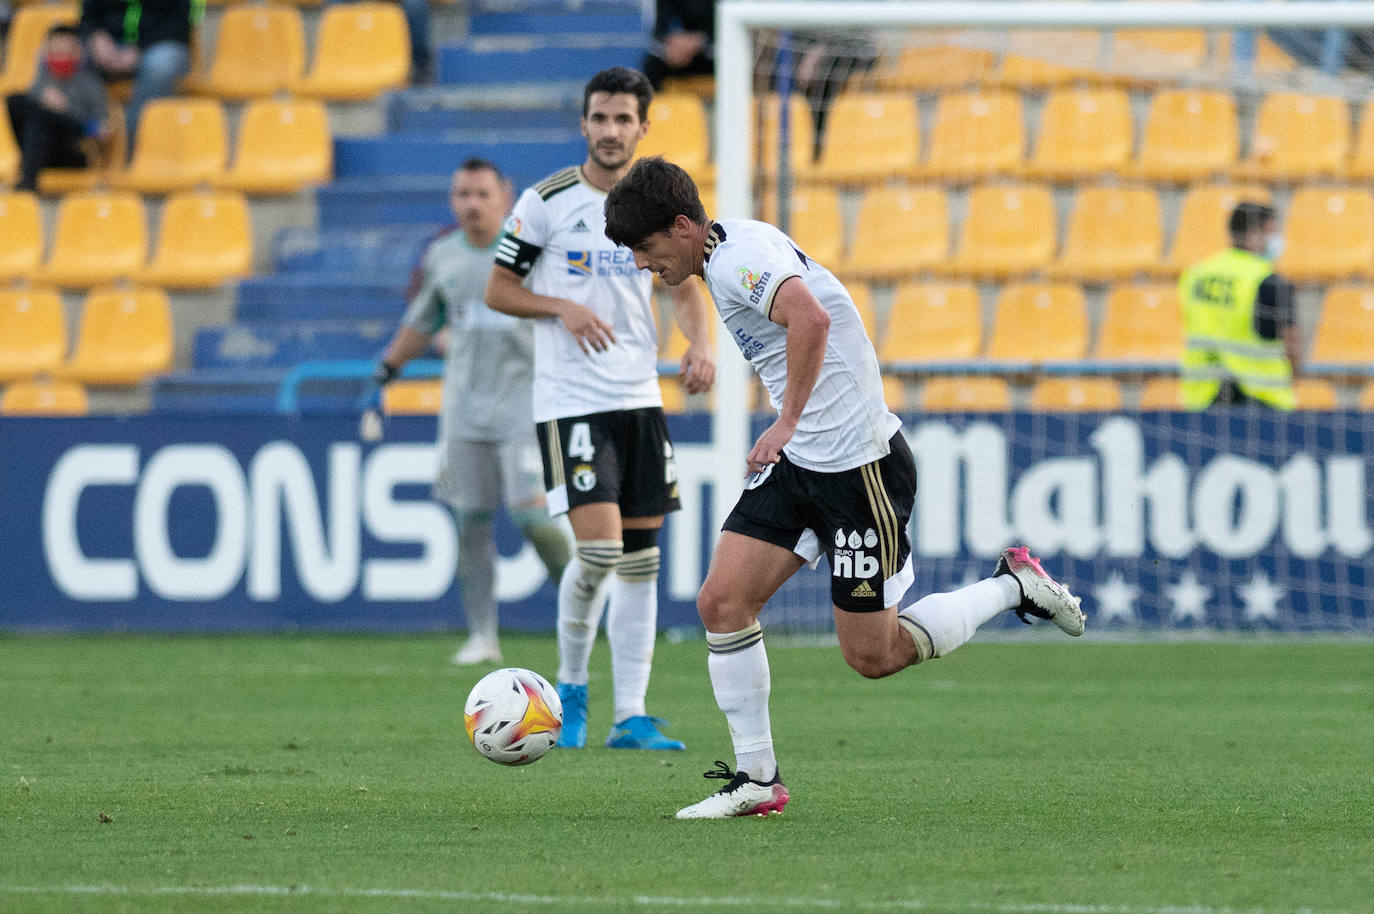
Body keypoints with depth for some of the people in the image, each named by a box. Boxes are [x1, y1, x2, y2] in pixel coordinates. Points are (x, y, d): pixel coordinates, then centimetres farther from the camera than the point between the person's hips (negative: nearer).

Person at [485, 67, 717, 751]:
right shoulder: (546, 202, -5)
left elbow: (685, 285, 19)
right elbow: (498, 290, 0)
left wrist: (699, 343, -1)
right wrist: (562, 308, -17)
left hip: (641, 399, 5)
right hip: (570, 402, -5)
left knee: (640, 558, 4)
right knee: (599, 547, -16)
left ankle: (630, 716, 8)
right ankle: (571, 686, 8)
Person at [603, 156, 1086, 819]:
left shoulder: (742, 258, -20)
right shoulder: (730, 257, 12)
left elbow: (811, 318, -40)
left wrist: (787, 422, -32)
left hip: (860, 465, -10)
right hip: (797, 464, 10)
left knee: (872, 657, -2)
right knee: (722, 602, -3)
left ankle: (1015, 586, 17)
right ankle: (756, 780, 4)